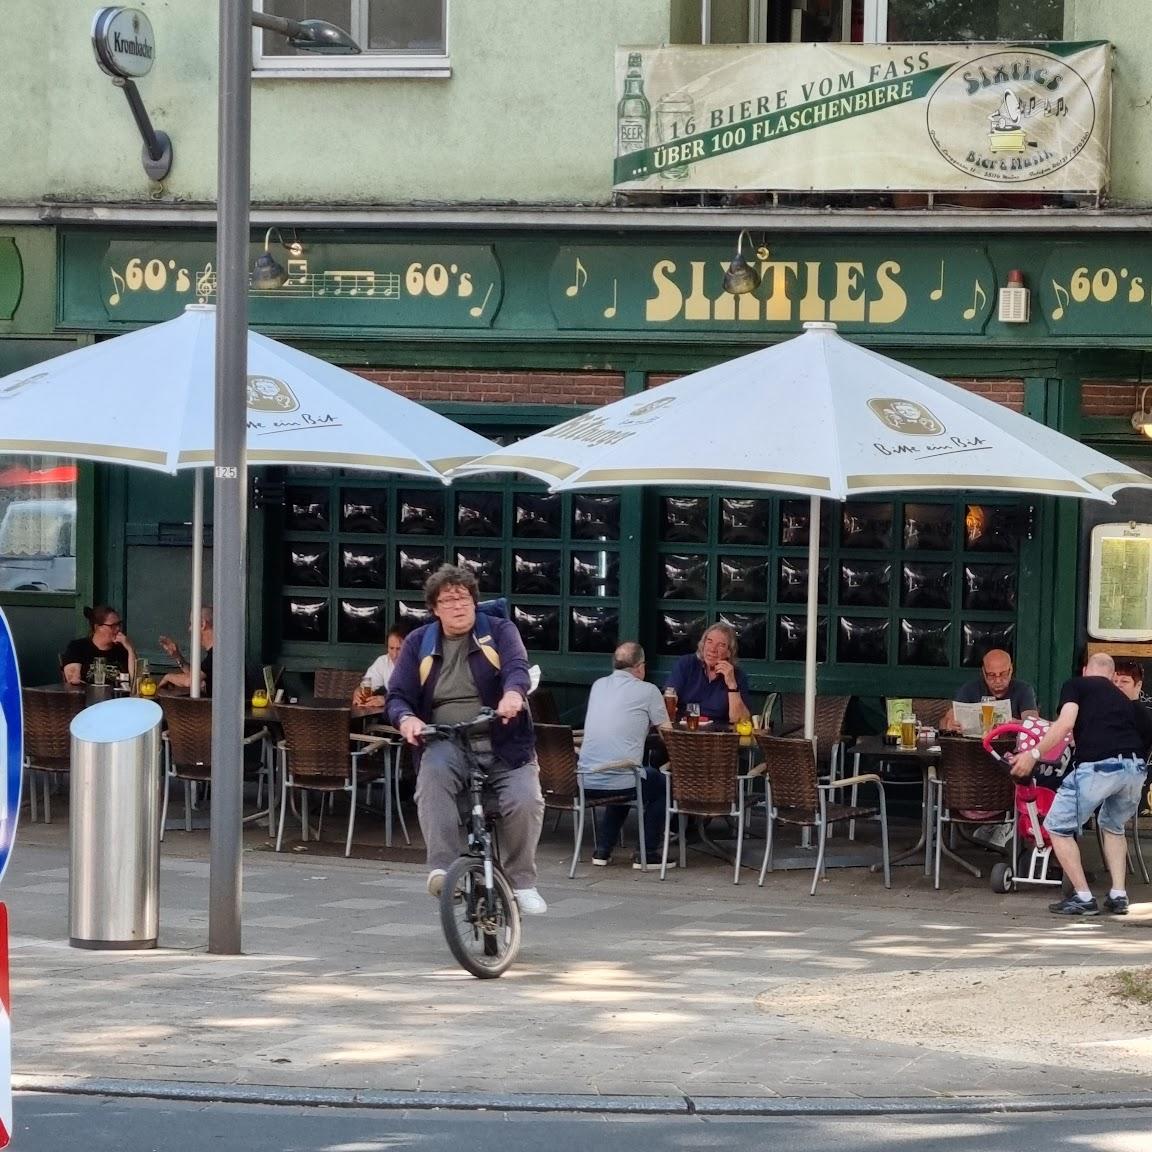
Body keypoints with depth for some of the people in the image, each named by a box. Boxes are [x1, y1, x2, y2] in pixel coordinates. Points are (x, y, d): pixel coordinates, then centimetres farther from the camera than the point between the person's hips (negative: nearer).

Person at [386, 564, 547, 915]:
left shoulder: (499, 632, 7)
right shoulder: (418, 643, 12)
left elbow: (517, 667, -12)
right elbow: (397, 697, 7)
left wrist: (512, 694, -38)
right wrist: (406, 719, -18)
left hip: (503, 745, 0)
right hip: (445, 746, 0)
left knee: (525, 800, -25)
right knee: (432, 775, -35)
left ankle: (522, 882, -2)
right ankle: (443, 868, -40)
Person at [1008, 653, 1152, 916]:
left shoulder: (1076, 685, 14)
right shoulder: (1123, 699, 30)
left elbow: (1065, 724, -3)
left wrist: (1034, 754, -2)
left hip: (1097, 766, -6)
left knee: (1058, 826, 11)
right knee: (1113, 827, 32)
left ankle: (1083, 897, 6)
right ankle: (1118, 896, 21)